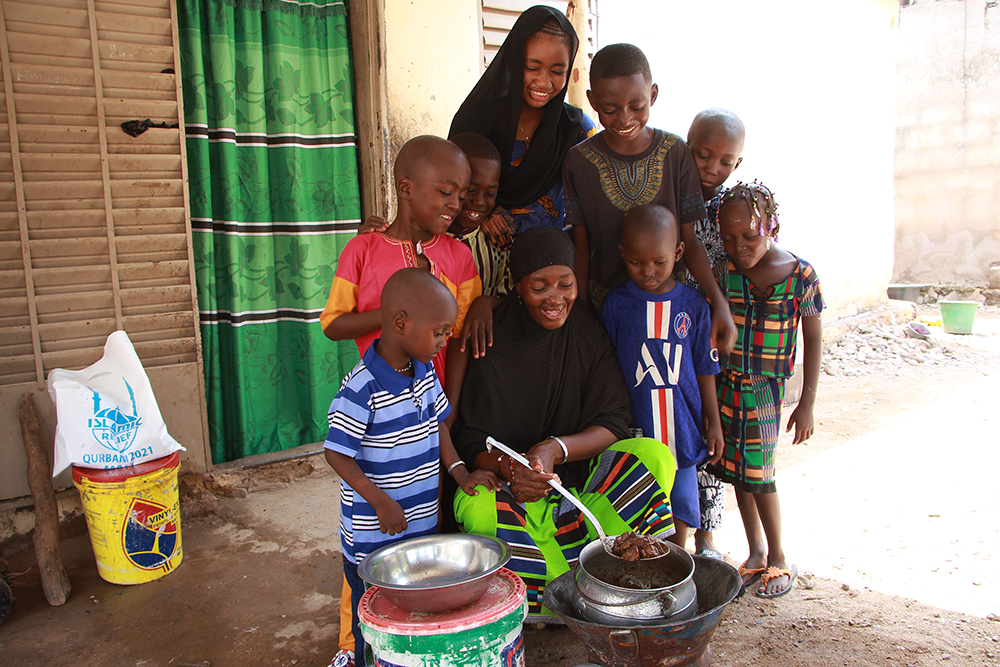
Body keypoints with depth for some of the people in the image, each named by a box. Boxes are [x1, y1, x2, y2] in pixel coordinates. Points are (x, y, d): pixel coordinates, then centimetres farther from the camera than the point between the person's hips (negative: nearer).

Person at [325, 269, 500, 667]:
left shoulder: (425, 371, -1)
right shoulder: (361, 389, -24)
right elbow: (337, 454, -19)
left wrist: (459, 472, 3)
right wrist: (381, 502, -21)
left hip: (424, 524, 7)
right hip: (373, 536, -7)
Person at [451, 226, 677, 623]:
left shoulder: (589, 333, -2)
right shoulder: (492, 342, -10)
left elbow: (614, 423, -5)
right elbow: (471, 441, -9)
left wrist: (556, 449, -24)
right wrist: (507, 467, -31)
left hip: (579, 475, 3)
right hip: (509, 484, -2)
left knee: (656, 457, -22)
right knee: (477, 510, -35)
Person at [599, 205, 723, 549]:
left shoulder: (693, 305, -1)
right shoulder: (615, 303, -4)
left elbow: (704, 369, 7)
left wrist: (714, 424, 10)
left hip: (681, 429, 2)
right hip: (633, 430, -1)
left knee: (680, 507, 12)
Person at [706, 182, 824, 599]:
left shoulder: (800, 276, -9)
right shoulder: (724, 273, -4)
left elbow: (813, 339, -2)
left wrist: (807, 403, -3)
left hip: (767, 388, -3)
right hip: (727, 384, 3)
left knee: (758, 474, -1)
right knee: (737, 471, 10)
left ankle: (777, 557, 20)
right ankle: (755, 553, 27)